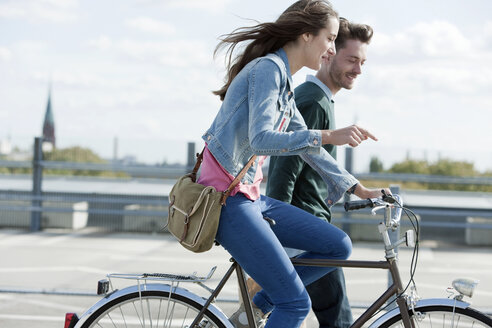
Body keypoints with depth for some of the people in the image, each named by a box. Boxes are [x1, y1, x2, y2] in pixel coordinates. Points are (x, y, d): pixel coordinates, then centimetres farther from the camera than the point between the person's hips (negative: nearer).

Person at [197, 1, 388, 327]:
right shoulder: (267, 69, -13)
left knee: (339, 245, 5)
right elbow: (260, 139, -26)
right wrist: (328, 136, -34)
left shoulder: (283, 81, 17)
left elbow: (305, 143, 23)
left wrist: (359, 189, 23)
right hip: (228, 200, -9)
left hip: (251, 198, 10)